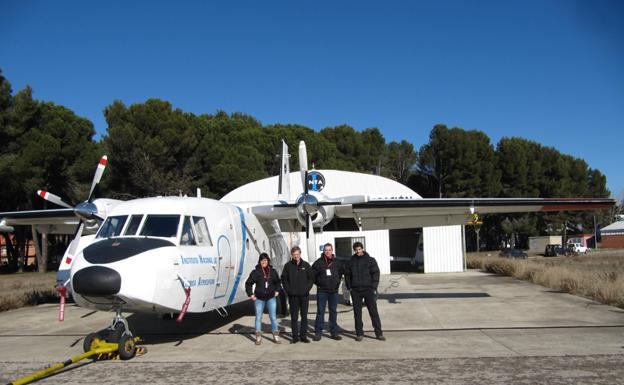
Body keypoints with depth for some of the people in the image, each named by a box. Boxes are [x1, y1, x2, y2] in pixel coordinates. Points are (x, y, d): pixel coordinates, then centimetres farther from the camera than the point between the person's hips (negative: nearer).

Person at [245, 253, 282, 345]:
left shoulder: (272, 271, 3)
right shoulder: (255, 272, -5)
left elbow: (277, 282, 21)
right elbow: (248, 283, 3)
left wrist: (277, 290, 10)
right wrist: (250, 294, -3)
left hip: (271, 298, 1)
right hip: (259, 298, -1)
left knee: (273, 317, 3)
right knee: (258, 317, 6)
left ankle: (276, 336, 12)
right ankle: (258, 337, 16)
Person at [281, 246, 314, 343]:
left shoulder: (306, 265, 5)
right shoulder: (288, 265, 2)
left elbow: (311, 278, 7)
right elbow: (284, 279, 5)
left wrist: (307, 289, -5)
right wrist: (288, 290, -4)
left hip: (304, 295, 1)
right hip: (293, 296, -1)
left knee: (304, 316, 6)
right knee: (294, 317, 3)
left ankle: (303, 336, 13)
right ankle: (295, 336, 10)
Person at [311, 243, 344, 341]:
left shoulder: (337, 262, 4)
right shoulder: (318, 262, -4)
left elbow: (343, 271, 20)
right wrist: (318, 283, 0)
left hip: (334, 291, 3)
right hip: (322, 291, -2)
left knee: (333, 312, 9)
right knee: (320, 312, 0)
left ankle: (334, 333, 16)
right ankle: (318, 333, 6)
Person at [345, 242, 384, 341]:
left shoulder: (370, 260, 1)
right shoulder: (351, 261, 9)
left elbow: (376, 274, -2)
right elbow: (347, 275, 15)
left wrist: (373, 288, -9)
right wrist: (349, 287, 4)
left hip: (368, 289, -2)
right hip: (355, 291, 2)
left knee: (373, 312, -2)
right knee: (357, 313, 5)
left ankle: (379, 333, 4)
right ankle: (359, 334, 14)